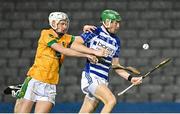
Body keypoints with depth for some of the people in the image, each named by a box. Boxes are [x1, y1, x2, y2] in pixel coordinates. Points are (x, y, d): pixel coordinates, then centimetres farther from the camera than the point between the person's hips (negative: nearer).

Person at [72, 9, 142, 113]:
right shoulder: (95, 32, -2)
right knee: (111, 100, -24)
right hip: (90, 76, -6)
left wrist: (130, 78, 6)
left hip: (103, 81, 6)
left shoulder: (116, 41, 15)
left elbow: (116, 66, 19)